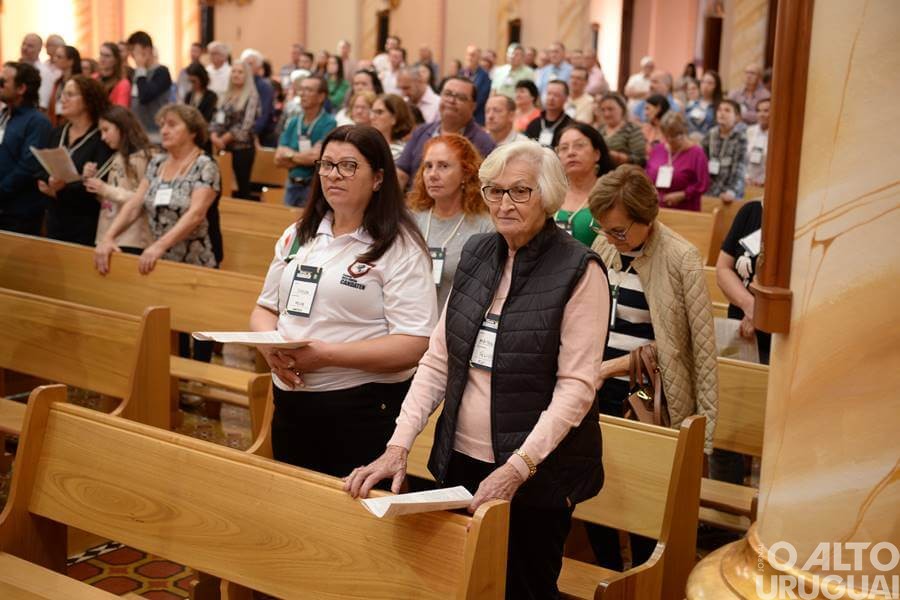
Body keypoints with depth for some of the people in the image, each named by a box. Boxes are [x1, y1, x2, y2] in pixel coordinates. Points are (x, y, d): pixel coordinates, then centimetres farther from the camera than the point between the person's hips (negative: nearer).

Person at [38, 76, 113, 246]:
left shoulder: (102, 138, -8)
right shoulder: (56, 134, 15)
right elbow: (42, 172, 12)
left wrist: (65, 188, -28)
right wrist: (47, 187, -10)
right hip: (56, 221, 7)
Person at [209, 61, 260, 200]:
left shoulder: (251, 96, -5)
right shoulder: (225, 96, 14)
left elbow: (246, 125, -14)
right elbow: (216, 119, 10)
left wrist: (223, 139, -11)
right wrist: (214, 137, -10)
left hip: (243, 147, -6)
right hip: (224, 147, 6)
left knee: (242, 186, -2)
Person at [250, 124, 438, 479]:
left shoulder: (399, 248, -10)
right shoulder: (298, 235, 10)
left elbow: (413, 345, -17)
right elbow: (266, 309, 15)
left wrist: (324, 354, -22)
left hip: (363, 410, -6)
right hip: (290, 403, 6)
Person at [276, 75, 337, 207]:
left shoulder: (328, 123, -9)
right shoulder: (292, 122, 9)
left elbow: (317, 156, -16)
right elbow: (279, 158, 5)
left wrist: (291, 154, 0)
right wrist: (304, 157, -9)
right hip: (292, 185, 6)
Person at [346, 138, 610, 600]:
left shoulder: (579, 270, -11)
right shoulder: (476, 254, 4)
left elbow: (577, 384, -15)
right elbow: (437, 359, 4)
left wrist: (518, 467, -23)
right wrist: (398, 446, -5)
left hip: (540, 471, -5)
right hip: (461, 459, 5)